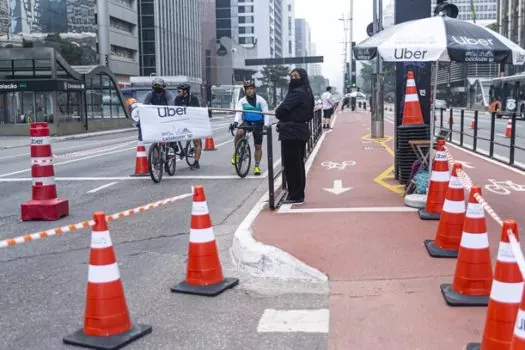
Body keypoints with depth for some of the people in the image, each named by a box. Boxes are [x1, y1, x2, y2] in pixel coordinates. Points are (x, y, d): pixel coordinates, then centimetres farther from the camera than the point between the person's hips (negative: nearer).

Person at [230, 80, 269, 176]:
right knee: (239, 132, -32)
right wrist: (235, 122, -31)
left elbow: (266, 113, -8)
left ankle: (257, 166, 17)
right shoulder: (242, 101, 0)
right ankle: (236, 153, -13)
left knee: (258, 146, 3)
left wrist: (266, 125, -21)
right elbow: (238, 112, -12)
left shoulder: (260, 100, -5)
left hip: (258, 124, 0)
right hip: (246, 122, 1)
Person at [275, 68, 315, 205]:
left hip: (291, 133, -10)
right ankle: (299, 195, 20)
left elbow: (282, 109, -19)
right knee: (298, 164, 13)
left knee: (291, 165, -4)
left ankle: (295, 196, 1)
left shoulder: (297, 93, -17)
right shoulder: (306, 92, 14)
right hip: (300, 131, 10)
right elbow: (309, 115, 19)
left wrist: (278, 113, 3)